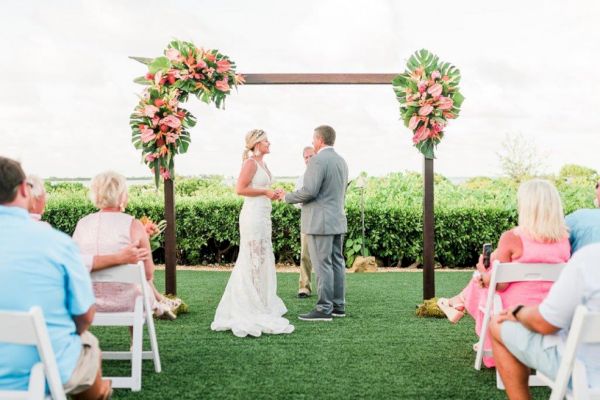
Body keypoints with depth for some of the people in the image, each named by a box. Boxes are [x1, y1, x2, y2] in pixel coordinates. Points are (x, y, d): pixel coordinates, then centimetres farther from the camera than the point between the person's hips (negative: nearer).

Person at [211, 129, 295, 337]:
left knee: (262, 260, 14)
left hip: (263, 215, 10)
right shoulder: (250, 163, -11)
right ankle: (251, 310, 3)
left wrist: (271, 194, 9)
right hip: (253, 214, -9)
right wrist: (265, 192, -14)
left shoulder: (262, 164, 16)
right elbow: (240, 189, -18)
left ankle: (261, 304, 24)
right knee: (254, 260, -4)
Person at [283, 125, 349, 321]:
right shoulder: (341, 161, 14)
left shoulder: (318, 160, -14)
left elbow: (309, 191, -21)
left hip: (320, 222, -9)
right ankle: (338, 306, 15)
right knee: (337, 262, 10)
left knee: (322, 265, -6)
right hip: (338, 220, 9)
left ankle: (324, 309, -4)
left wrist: (288, 197, -6)